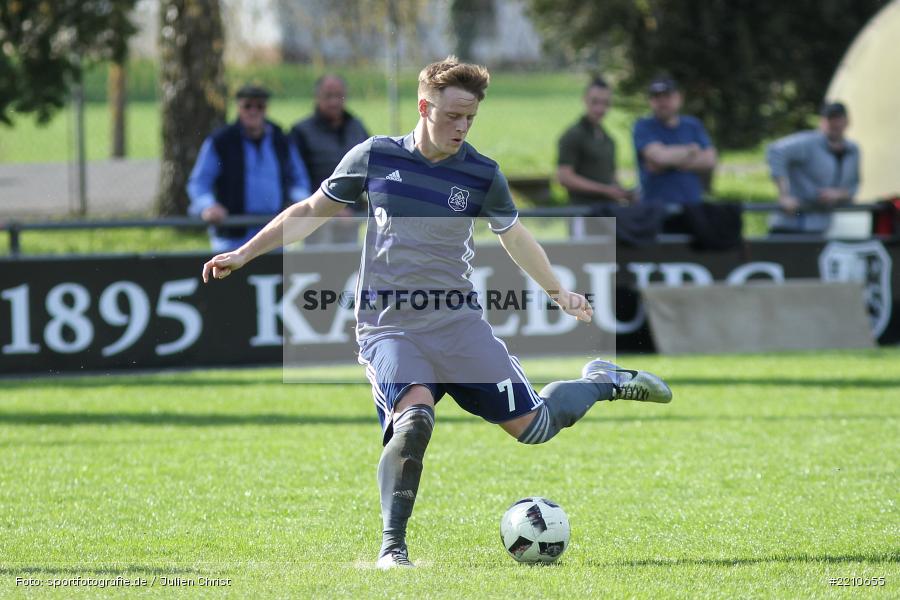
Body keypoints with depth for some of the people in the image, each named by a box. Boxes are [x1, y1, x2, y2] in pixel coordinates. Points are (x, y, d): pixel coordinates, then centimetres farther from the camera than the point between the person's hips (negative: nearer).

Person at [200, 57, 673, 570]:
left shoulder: (482, 174, -1)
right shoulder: (375, 157, -2)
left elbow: (515, 236, 18)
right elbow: (310, 213, 10)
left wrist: (560, 292, 16)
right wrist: (242, 255, 7)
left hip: (459, 322, 1)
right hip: (390, 328, -1)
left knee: (534, 425, -1)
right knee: (414, 416, -31)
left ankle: (602, 381, 32)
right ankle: (392, 547, -20)